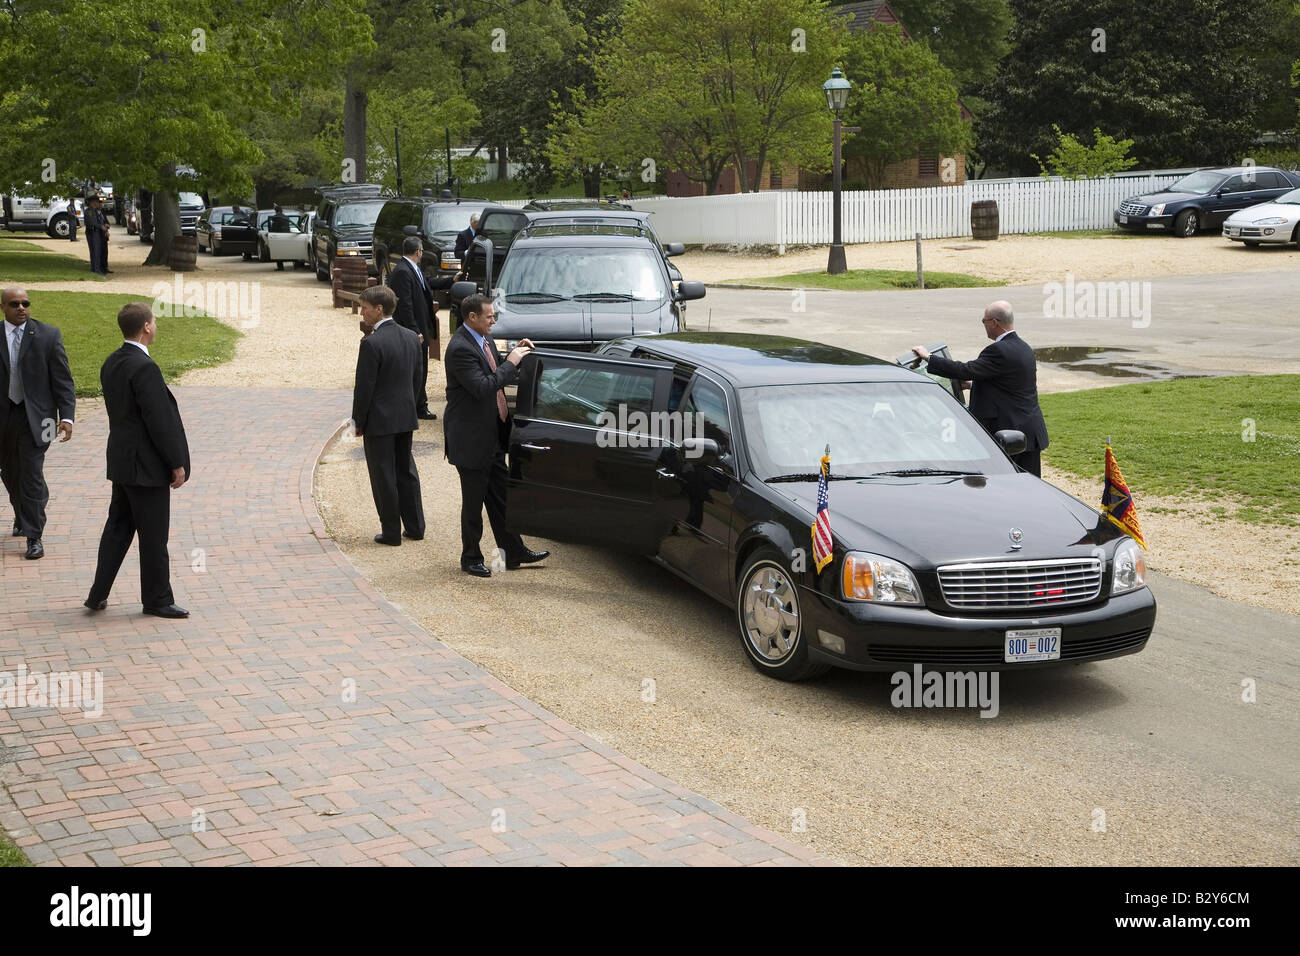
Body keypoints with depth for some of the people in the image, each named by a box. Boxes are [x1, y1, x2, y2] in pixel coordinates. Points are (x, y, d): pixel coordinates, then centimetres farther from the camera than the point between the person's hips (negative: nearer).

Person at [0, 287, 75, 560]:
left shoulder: (48, 335, -3)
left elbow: (63, 380, -3)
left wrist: (66, 416, -12)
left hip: (34, 416, -3)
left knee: (32, 476, -6)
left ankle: (34, 537, 2)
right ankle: (22, 518, 41)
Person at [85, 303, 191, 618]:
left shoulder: (111, 364, 7)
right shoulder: (144, 368, -21)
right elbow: (160, 420, -21)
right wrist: (177, 464, -13)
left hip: (121, 461, 9)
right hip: (146, 465, -9)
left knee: (118, 527, 16)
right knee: (153, 534, 3)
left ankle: (99, 594, 19)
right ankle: (157, 600, 13)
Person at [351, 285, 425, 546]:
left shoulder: (372, 343, -19)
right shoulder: (412, 338, 4)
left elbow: (364, 387, -17)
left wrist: (358, 422, -7)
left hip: (379, 420, -7)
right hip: (406, 417, 7)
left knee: (384, 476, 3)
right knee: (406, 471, 17)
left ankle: (391, 531, 9)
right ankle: (415, 526, 22)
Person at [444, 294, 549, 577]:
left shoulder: (484, 339, 8)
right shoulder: (460, 348, -21)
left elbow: (495, 374, 20)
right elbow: (482, 387, -28)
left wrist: (515, 353, 4)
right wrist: (511, 363, -21)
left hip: (493, 436, 9)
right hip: (471, 439, -9)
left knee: (500, 498, 15)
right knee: (473, 501, 4)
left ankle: (514, 552, 24)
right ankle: (471, 559, 18)